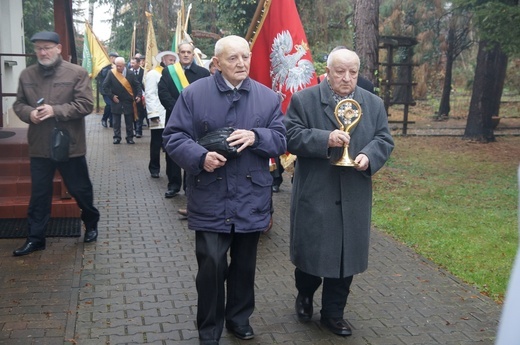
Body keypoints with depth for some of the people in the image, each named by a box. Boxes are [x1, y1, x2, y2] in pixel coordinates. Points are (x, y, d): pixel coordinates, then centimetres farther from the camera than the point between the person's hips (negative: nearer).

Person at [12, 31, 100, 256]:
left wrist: (55, 110, -20)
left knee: (80, 189, 11)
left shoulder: (77, 73, -5)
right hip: (39, 146, 3)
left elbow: (86, 104, -11)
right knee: (39, 193, 10)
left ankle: (91, 224, 35)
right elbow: (18, 103, 12)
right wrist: (29, 113, -11)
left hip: (69, 145, -3)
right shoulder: (27, 75, 7)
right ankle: (35, 238, 21)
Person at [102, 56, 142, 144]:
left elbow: (137, 85, 2)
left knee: (129, 121, 6)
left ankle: (130, 137, 15)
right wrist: (111, 96, -10)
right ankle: (117, 137, 13)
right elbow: (105, 86, -3)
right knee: (116, 121, 5)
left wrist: (139, 95, -12)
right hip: (116, 101, 0)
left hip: (128, 101, 0)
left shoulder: (130, 74, -3)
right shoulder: (111, 73, -5)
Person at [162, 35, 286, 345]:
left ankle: (239, 318, 36)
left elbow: (281, 141, 4)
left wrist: (256, 137, -17)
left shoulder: (268, 98, 5)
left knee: (245, 266, 15)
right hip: (211, 200, -2)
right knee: (211, 266, -1)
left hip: (251, 200, 3)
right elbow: (173, 137, -3)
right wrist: (200, 157, -21)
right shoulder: (194, 94, -2)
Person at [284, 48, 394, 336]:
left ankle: (333, 313, 26)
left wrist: (369, 156, -15)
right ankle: (304, 294, 38)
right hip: (314, 194, -3)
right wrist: (325, 139, -24)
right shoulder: (303, 100, -4)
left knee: (346, 255, 10)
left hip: (354, 198, 3)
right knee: (310, 251, 9)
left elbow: (384, 140, 6)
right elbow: (291, 136, -10)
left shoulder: (374, 104, 7)